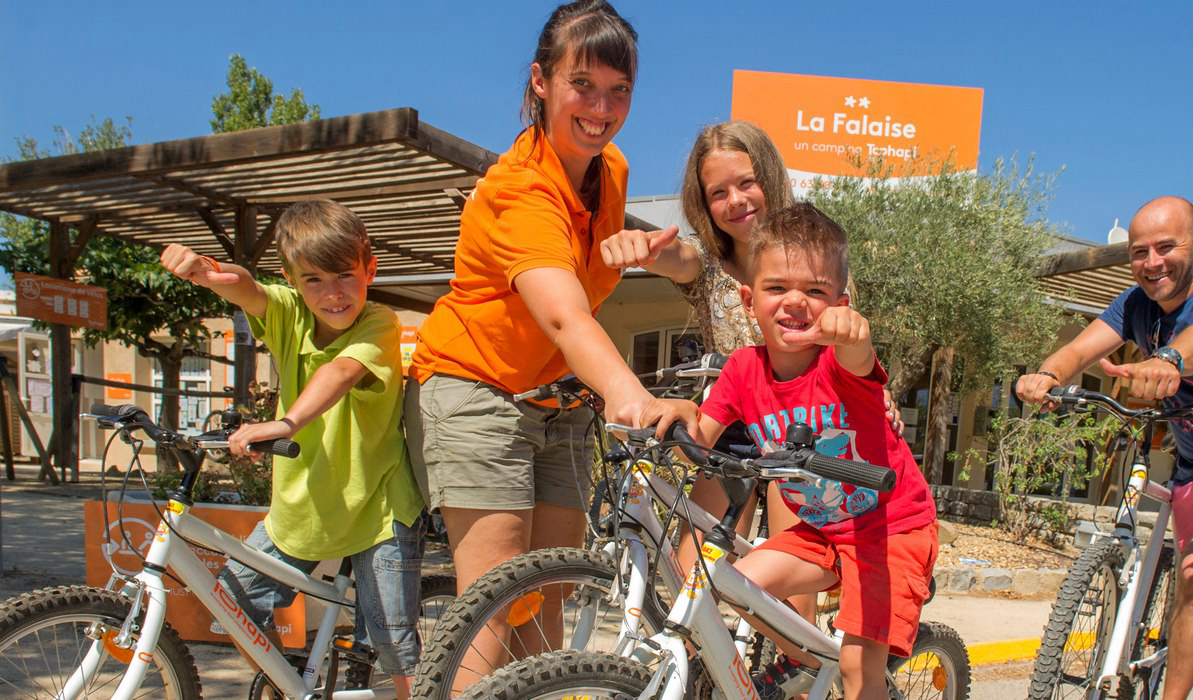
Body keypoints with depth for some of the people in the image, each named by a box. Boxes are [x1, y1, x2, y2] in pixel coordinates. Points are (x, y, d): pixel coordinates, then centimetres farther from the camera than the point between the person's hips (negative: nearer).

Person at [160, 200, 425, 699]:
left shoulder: (379, 324, -19)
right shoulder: (289, 314, -7)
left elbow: (342, 370, -38)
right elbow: (246, 290, -27)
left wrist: (284, 423, -56)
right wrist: (209, 272, -51)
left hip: (377, 507, -5)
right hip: (300, 502, 5)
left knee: (394, 641, -5)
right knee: (234, 595, 11)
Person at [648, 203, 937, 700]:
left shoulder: (838, 362, -23)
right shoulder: (745, 368, -8)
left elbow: (855, 357, -48)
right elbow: (700, 440, -13)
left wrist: (852, 330, -72)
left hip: (895, 529, -5)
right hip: (821, 531, 5)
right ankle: (803, 658, 17)